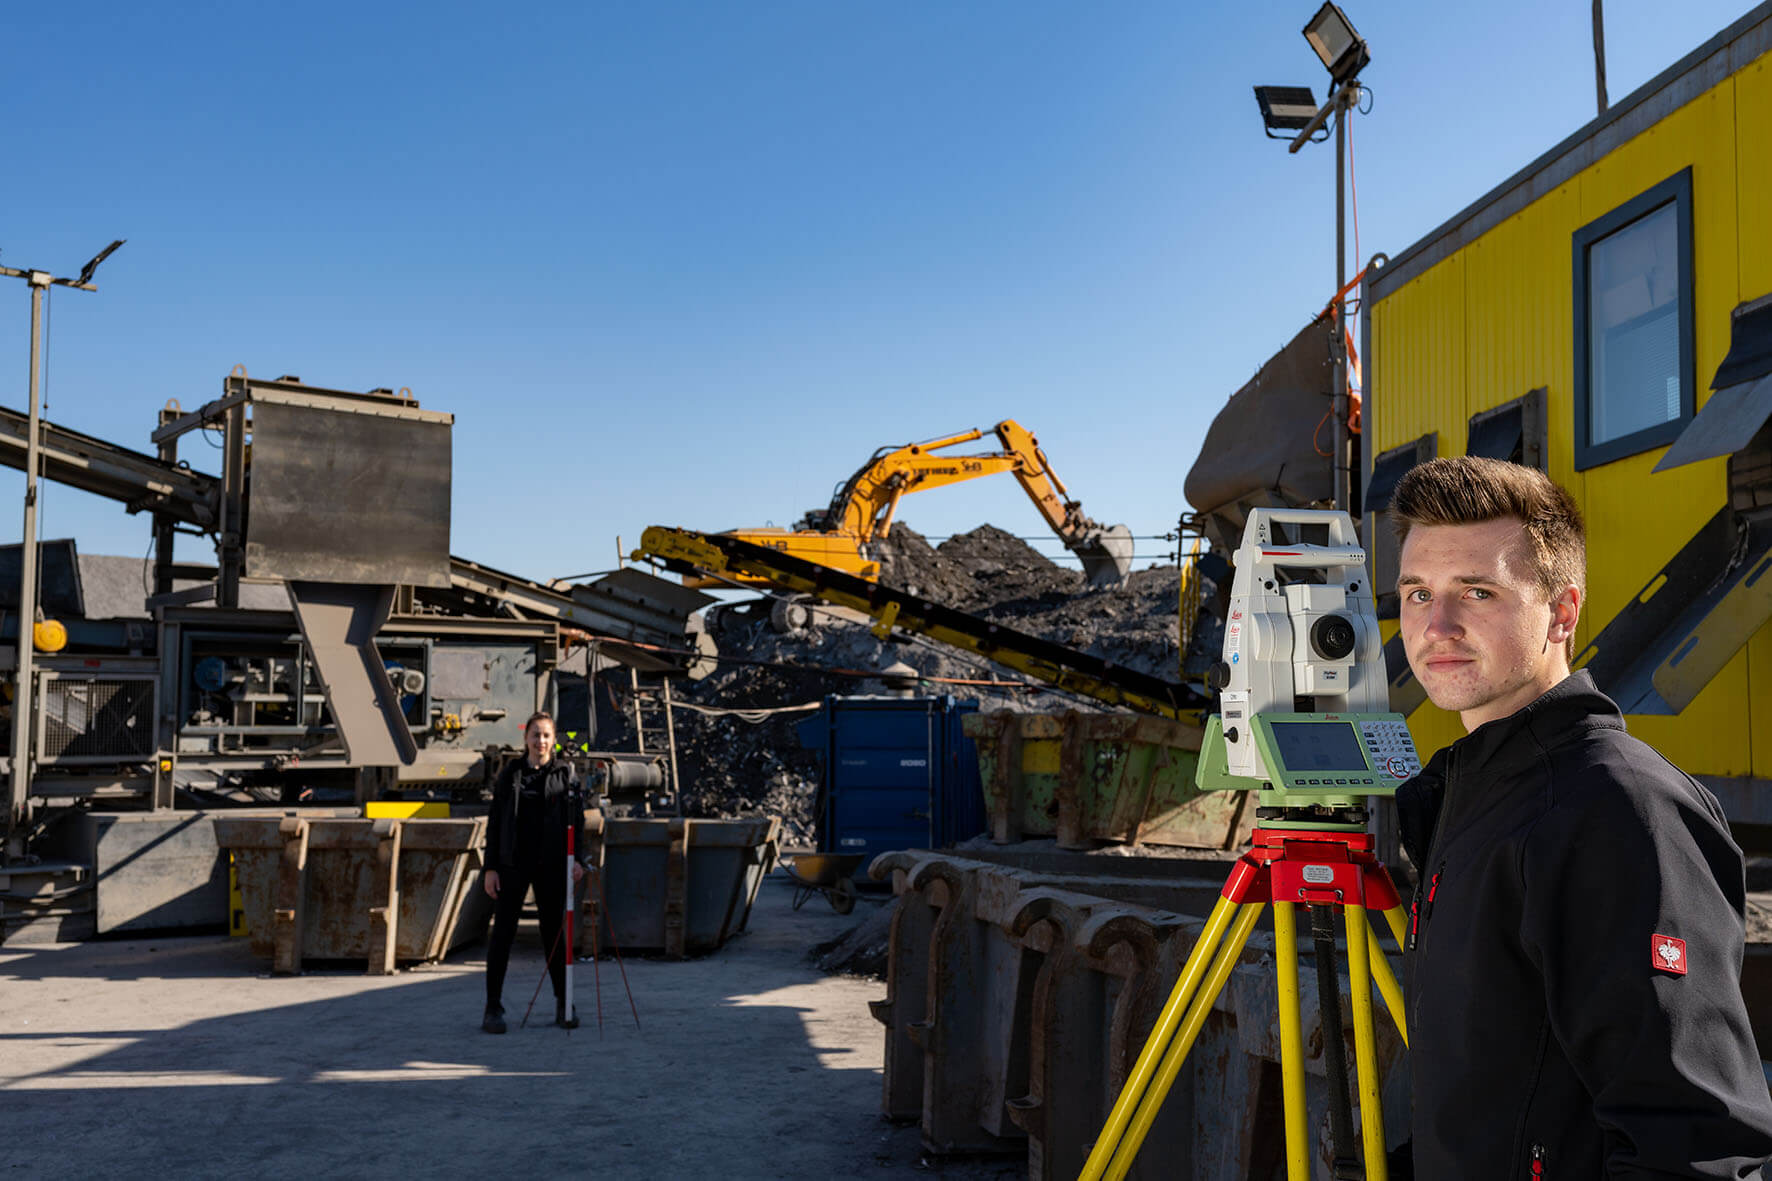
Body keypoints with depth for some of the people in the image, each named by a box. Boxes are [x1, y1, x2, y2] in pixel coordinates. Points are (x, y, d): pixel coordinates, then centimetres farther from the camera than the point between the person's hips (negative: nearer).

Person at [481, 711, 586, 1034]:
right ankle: (493, 1007, 3)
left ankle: (563, 1006, 16)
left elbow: (576, 821, 2)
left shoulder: (565, 775, 4)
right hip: (512, 864, 0)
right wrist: (490, 867, 0)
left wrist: (576, 859, -10)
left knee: (554, 933, 6)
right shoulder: (510, 774, 6)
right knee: (503, 932, -2)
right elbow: (495, 823, 6)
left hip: (550, 865, 0)